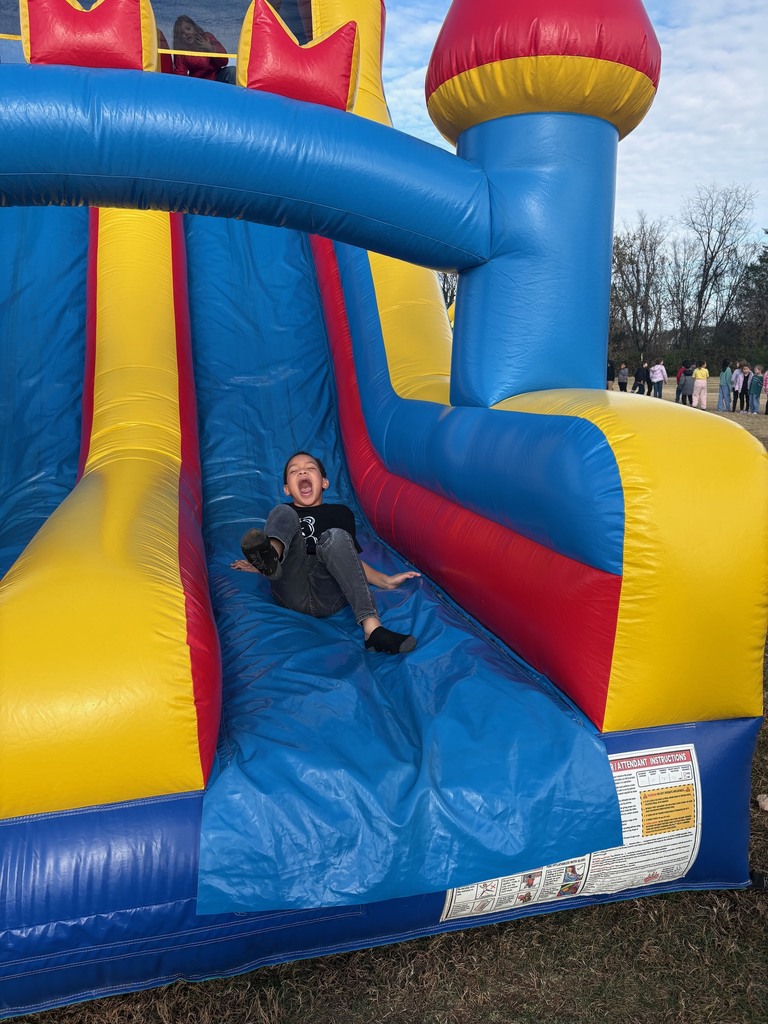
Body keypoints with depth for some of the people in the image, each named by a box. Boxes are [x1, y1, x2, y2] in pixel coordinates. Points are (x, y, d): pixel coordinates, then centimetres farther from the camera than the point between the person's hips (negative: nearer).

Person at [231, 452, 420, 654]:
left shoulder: (340, 513, 30)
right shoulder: (280, 513, 31)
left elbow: (352, 561, 23)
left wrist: (385, 581, 5)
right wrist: (259, 565, 4)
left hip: (328, 598, 0)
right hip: (292, 595, 0)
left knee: (336, 536, -27)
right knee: (284, 514, -11)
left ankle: (371, 627, -45)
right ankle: (270, 554, -51)